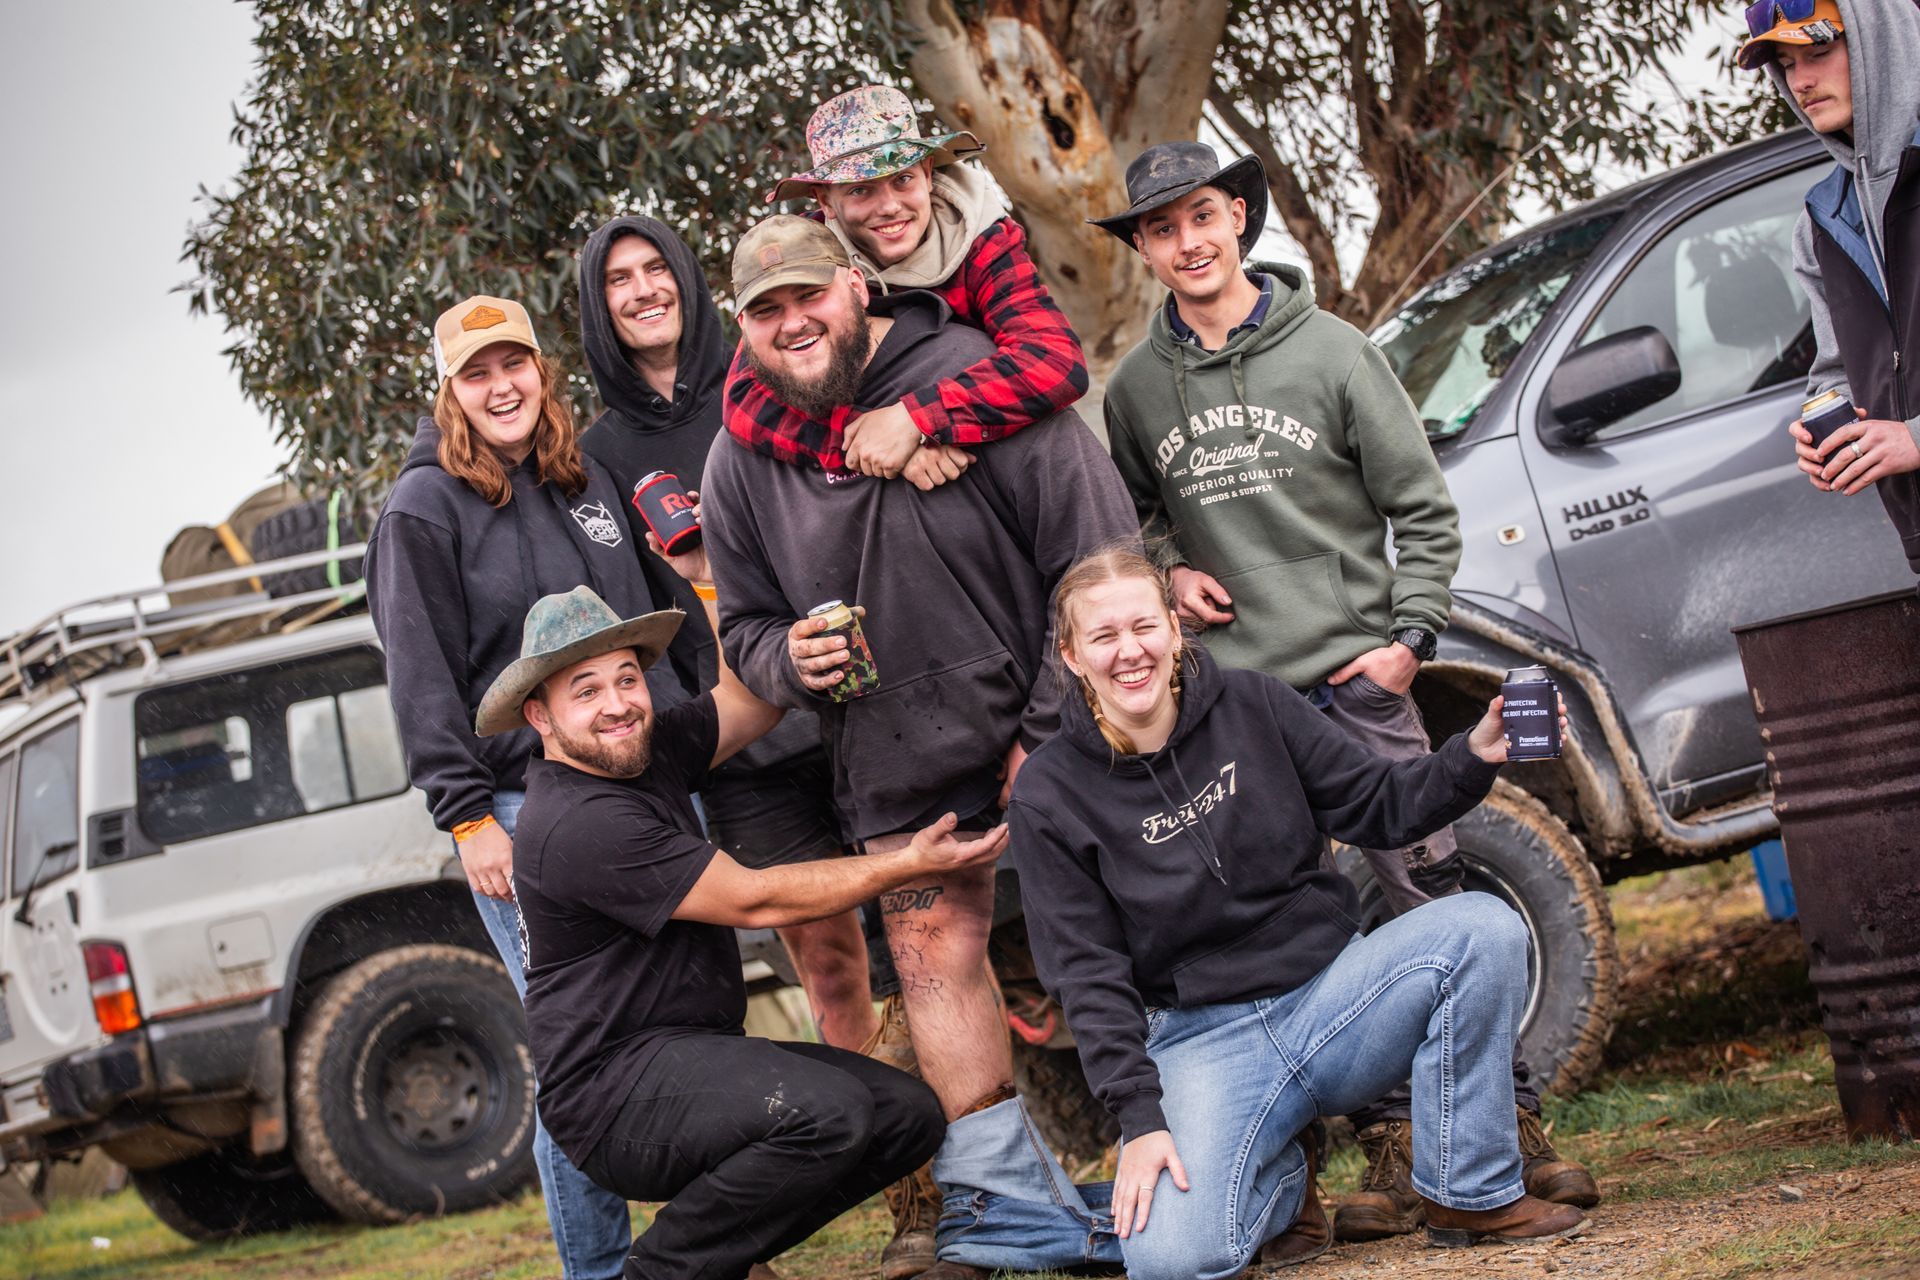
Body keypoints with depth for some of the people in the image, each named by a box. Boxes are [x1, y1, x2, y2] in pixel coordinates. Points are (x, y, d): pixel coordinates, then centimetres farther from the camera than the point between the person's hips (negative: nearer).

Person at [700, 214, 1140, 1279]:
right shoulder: (740, 461, 3)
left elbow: (1099, 556, -12)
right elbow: (744, 624, 16)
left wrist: (1050, 729, -12)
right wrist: (787, 659, -10)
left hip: (1037, 730, -3)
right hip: (897, 769, 4)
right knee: (936, 962, 2)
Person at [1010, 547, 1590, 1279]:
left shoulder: (1253, 708, 1)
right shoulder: (1050, 797, -6)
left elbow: (1378, 806, 5)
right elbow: (1088, 975, -7)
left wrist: (1474, 757, -14)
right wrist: (1139, 1119, -15)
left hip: (1328, 993, 3)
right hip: (1203, 1039, -2)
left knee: (1482, 929, -25)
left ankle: (1470, 1196, -10)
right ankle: (1281, 1177, 11)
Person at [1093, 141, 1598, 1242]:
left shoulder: (1330, 349, 1)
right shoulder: (1137, 388, 7)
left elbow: (1424, 507, 4)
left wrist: (1410, 633, -4)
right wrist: (1168, 572, 2)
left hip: (1357, 678, -2)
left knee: (1434, 899, -3)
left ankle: (1515, 1120, 5)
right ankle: (1391, 1139, 8)